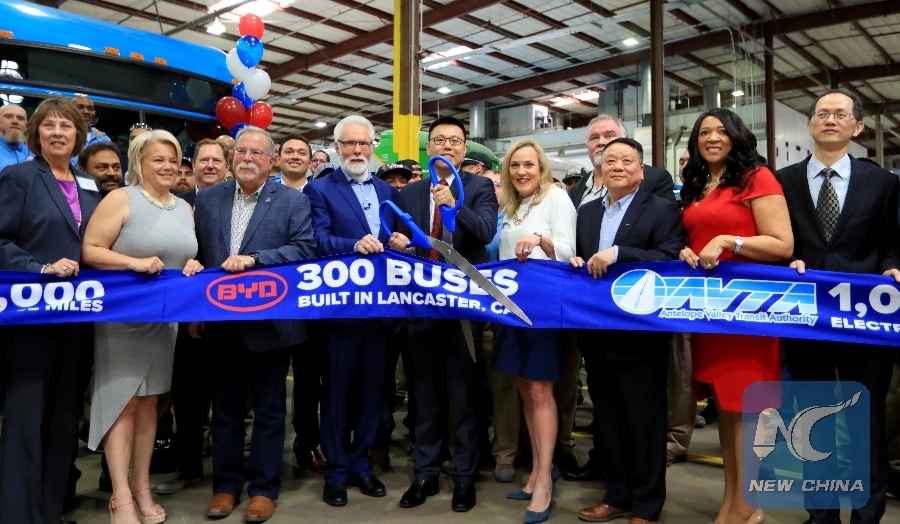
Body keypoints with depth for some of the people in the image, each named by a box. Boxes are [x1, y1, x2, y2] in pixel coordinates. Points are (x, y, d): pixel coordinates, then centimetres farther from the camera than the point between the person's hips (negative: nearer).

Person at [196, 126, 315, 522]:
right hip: (222, 320, 3)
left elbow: (305, 248, -13)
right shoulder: (207, 198, 8)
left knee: (269, 407, 8)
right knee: (225, 406, 14)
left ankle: (264, 487, 21)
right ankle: (225, 484, 28)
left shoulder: (293, 201, -3)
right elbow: (196, 251, 8)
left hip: (271, 320, -3)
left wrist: (253, 259, -22)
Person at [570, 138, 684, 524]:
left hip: (640, 335, -6)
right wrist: (575, 263, -5)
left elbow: (670, 260, -18)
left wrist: (617, 254, -26)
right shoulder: (587, 212, 14)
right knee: (607, 419, 16)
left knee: (644, 422, 6)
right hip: (598, 334, 6)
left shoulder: (662, 210, -4)